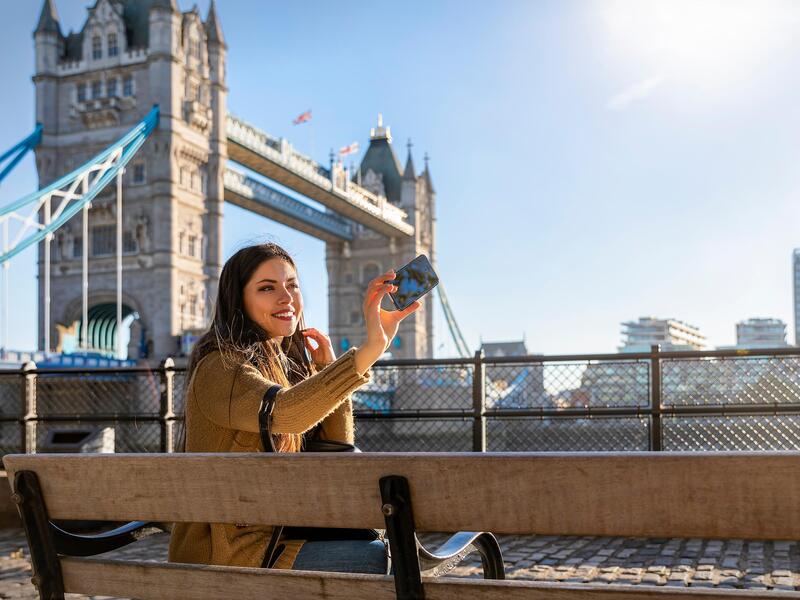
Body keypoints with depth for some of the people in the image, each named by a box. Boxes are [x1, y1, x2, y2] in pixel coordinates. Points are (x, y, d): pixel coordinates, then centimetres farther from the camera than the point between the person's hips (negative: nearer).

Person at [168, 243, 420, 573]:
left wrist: (328, 370, -1)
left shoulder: (291, 366, 12)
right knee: (382, 558, -19)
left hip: (276, 537, 8)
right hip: (227, 554, -8)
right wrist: (372, 347, -44)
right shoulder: (219, 368, -14)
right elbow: (283, 412, -36)